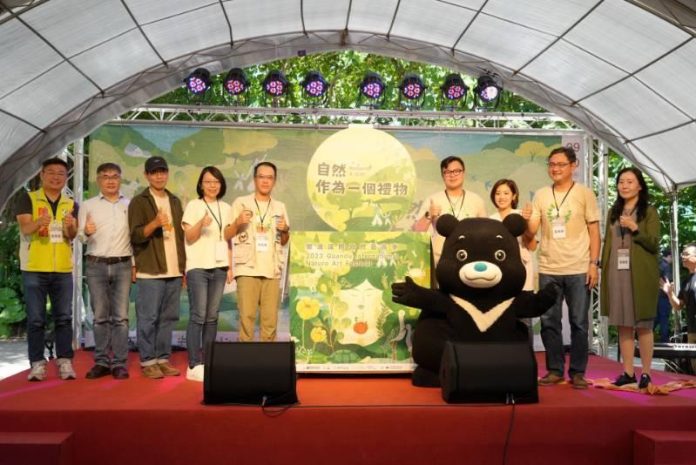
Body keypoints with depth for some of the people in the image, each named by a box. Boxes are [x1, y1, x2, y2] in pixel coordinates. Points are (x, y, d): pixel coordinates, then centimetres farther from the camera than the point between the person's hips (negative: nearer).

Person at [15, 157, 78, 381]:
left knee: (64, 318, 3)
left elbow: (72, 235, -3)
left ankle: (65, 362, 8)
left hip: (63, 270, 2)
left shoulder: (71, 204, 9)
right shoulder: (27, 199, 2)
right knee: (35, 319, 2)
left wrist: (70, 226, -27)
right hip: (34, 269, -2)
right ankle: (37, 364, 7)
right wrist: (39, 222, -35)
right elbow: (25, 229, -12)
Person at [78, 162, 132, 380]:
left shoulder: (129, 205, 8)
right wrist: (86, 232, -22)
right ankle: (101, 362, 11)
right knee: (100, 316, 4)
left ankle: (120, 363, 3)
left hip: (122, 265, 0)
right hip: (96, 265, 0)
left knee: (121, 316, -1)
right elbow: (80, 237, 0)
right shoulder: (87, 205, 7)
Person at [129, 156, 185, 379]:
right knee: (148, 318, -4)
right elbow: (136, 235, -8)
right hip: (150, 271, -5)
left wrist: (185, 266, 15)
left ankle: (163, 359, 15)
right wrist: (155, 223, -26)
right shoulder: (139, 202, 0)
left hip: (174, 270, 5)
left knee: (168, 317, 7)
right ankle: (148, 361, 4)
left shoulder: (175, 201, 17)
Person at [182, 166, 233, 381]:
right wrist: (201, 224, -23)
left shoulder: (226, 208, 13)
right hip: (198, 267, -4)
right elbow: (189, 238, -5)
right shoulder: (193, 205, 0)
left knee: (212, 317, 6)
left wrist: (230, 267, 10)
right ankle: (194, 366, -4)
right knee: (198, 316, -7)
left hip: (219, 268, 4)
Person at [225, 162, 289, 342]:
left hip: (272, 270, 3)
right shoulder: (241, 202, 5)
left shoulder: (280, 207, 16)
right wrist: (237, 222, -14)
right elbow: (226, 235, 4)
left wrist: (285, 230, -1)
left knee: (270, 319, 2)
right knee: (247, 316, -7)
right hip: (247, 268, -3)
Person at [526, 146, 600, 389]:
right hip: (548, 269, 2)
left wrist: (594, 264, -7)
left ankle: (578, 372, 13)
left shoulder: (585, 194, 1)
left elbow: (594, 232, 1)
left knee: (579, 323, 3)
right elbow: (531, 232, 3)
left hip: (579, 269, -2)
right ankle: (555, 370, 16)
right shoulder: (541, 195, 7)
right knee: (549, 321, 5)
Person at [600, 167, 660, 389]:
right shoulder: (613, 212, 14)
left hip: (640, 275, -4)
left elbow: (654, 244, -6)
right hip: (617, 274, 4)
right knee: (623, 325, 6)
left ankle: (645, 373, 8)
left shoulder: (649, 212, 0)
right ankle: (628, 372, 11)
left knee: (643, 325, 1)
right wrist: (603, 270, 8)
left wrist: (634, 228, -19)